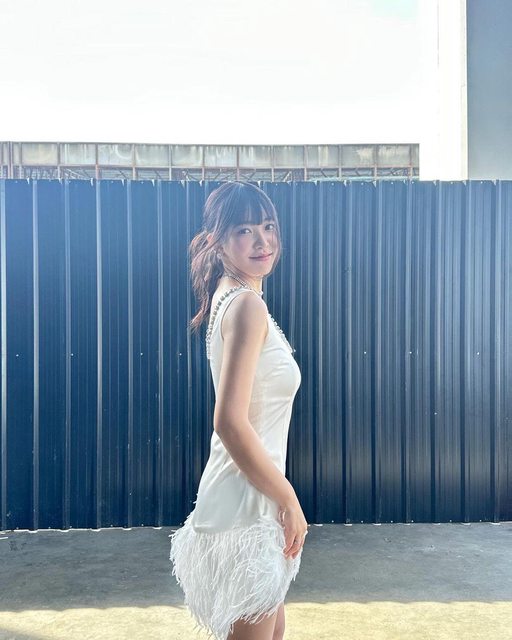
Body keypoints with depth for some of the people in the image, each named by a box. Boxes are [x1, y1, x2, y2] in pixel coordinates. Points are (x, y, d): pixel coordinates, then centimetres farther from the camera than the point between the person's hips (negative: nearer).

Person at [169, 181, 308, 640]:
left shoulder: (229, 297, 10)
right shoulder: (248, 304, -19)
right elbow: (231, 422, -26)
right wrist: (290, 501, -15)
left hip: (252, 493, 10)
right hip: (247, 502, -10)